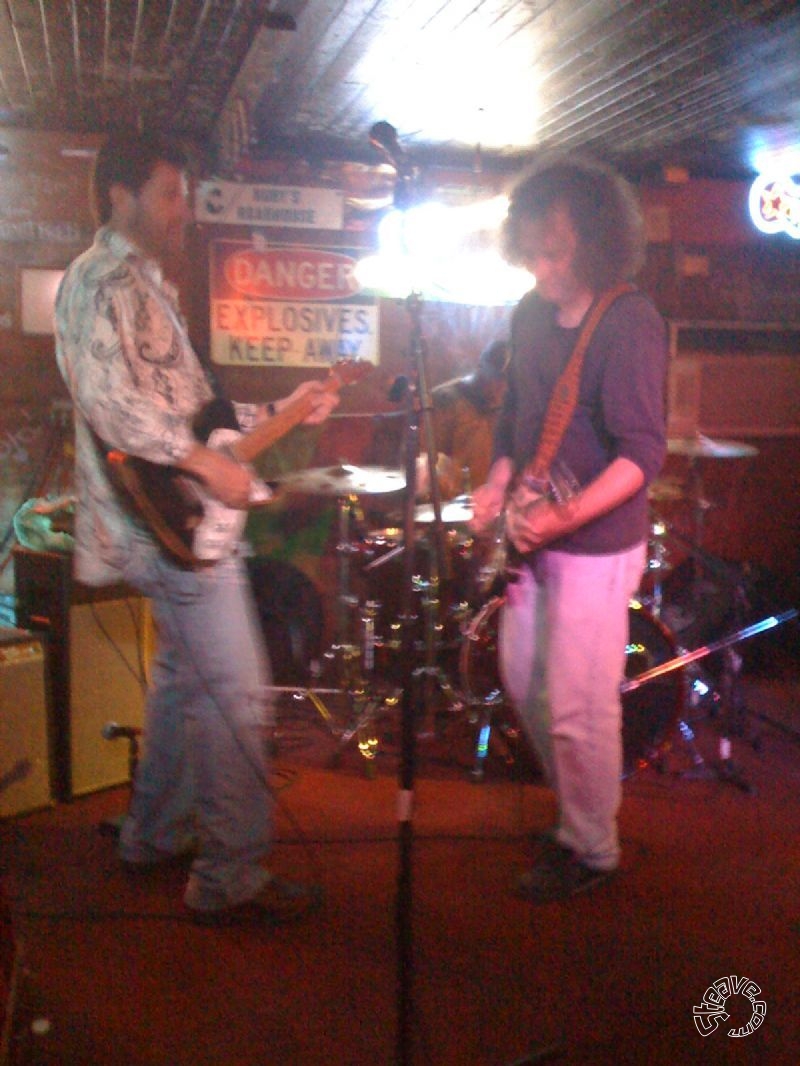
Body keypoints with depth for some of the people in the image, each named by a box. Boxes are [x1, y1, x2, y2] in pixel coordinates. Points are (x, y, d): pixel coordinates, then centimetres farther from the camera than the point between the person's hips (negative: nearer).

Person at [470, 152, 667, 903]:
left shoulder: (629, 323, -17)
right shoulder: (531, 314, 7)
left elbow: (642, 453, -22)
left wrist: (567, 515, -34)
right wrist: (498, 482, 2)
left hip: (596, 544, -8)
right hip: (533, 537, 8)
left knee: (576, 708, -1)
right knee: (522, 681, 18)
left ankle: (591, 852, 21)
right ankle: (576, 807, 39)